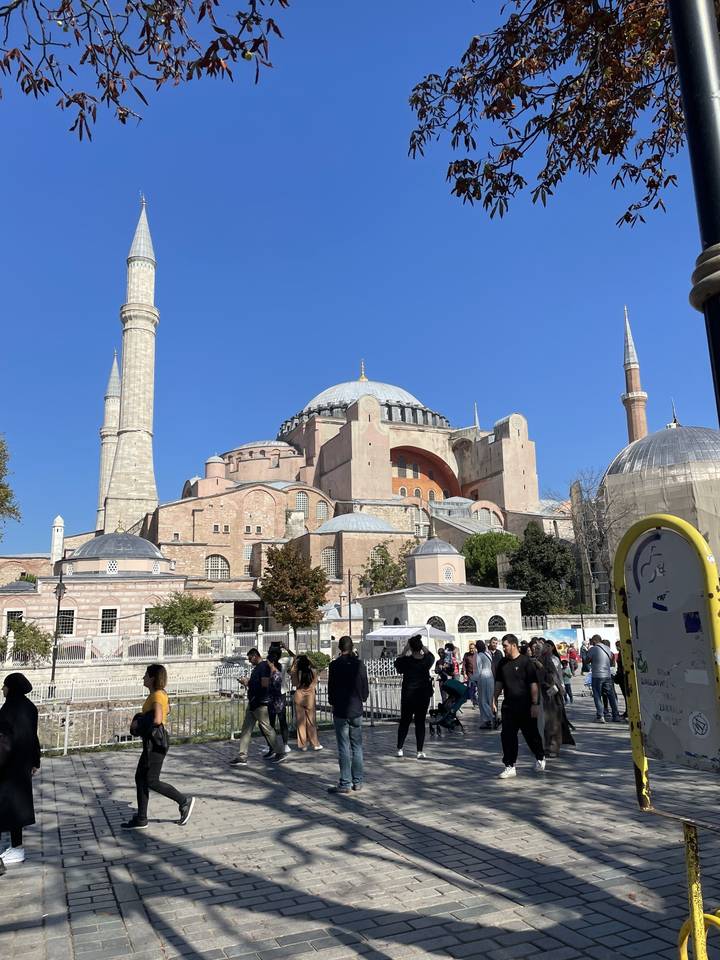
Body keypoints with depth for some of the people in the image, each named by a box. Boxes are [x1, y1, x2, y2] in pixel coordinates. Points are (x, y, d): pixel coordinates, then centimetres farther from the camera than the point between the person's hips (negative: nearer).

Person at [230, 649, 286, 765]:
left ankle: (280, 752, 11)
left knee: (266, 728, -2)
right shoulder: (257, 667, 17)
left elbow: (265, 684, -21)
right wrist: (247, 682, 6)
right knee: (246, 730, 7)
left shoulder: (264, 666, -13)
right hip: (252, 703, 10)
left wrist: (249, 683, -12)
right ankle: (242, 757, 9)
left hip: (261, 703, -10)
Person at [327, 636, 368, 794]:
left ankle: (345, 783, 3)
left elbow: (331, 688, -5)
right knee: (357, 747, 12)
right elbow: (365, 688, 3)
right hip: (357, 710, 3)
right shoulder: (359, 664, -1)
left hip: (340, 711, -3)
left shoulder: (335, 665, -9)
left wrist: (332, 703, 12)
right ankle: (358, 781, 17)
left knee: (344, 748, 1)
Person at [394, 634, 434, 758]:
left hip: (408, 695, -1)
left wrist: (405, 649, 2)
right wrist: (422, 646, 13)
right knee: (420, 722, 6)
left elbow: (397, 662, 8)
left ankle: (399, 749, 17)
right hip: (424, 695, 1)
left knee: (404, 721, 12)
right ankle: (420, 751, 5)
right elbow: (430, 655, 16)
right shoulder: (427, 660, -8)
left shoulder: (406, 660, -14)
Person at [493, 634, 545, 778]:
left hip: (526, 707, -5)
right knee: (507, 737, 0)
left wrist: (534, 704, -16)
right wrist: (495, 699, 10)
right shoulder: (502, 663, 7)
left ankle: (540, 758, 34)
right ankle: (510, 767, 8)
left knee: (531, 735, 9)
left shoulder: (526, 662, -10)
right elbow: (499, 683, 16)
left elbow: (534, 684, -12)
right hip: (508, 706, 5)